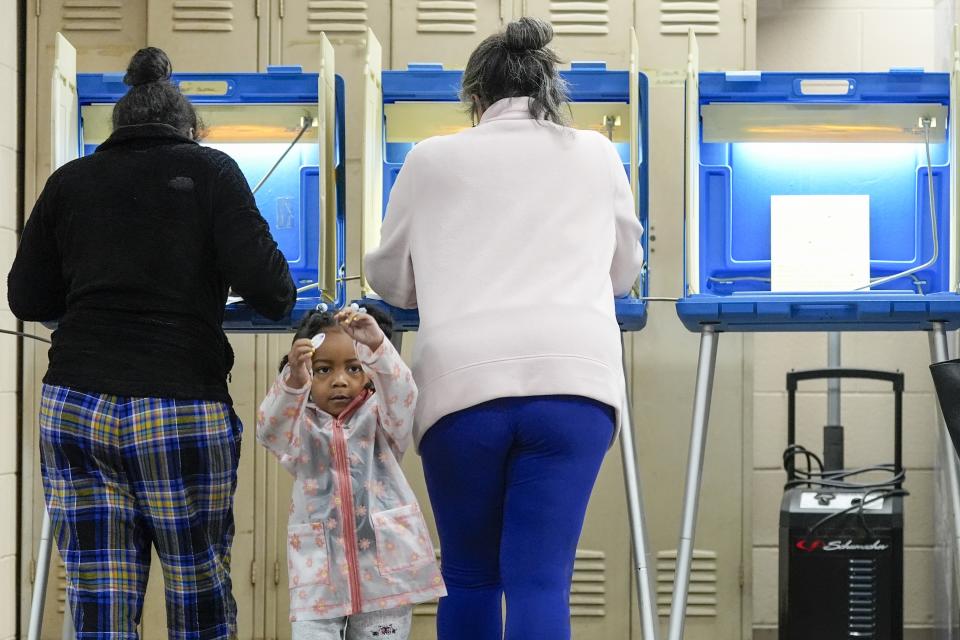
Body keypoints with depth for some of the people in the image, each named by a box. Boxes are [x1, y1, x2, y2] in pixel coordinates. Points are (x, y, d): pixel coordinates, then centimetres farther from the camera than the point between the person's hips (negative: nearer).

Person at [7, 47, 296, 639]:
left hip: (73, 407, 3)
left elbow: (27, 298, 16)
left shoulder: (69, 181, 13)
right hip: (182, 408, -3)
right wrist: (282, 299, 16)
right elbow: (262, 282, -6)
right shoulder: (209, 170, 5)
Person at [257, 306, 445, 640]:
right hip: (319, 573, 0)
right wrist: (293, 380, -34)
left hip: (386, 567, 0)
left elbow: (401, 393, -15)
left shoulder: (379, 416, 6)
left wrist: (377, 345, -34)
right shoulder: (301, 426, 7)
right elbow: (270, 428, -14)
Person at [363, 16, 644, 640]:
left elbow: (390, 278, 24)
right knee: (541, 582, -2)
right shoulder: (596, 156, 17)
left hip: (464, 384, 0)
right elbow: (624, 270, 31)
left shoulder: (433, 159, 13)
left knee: (471, 579, 14)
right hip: (573, 379, 0)